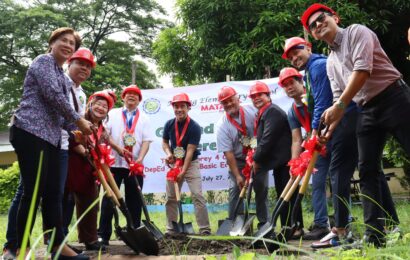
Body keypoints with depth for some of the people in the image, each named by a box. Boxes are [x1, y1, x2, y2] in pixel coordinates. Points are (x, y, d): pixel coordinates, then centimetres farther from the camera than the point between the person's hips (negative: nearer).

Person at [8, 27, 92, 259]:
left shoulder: (64, 78, 25)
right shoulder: (43, 61, 0)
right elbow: (53, 95, -13)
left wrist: (80, 128, 12)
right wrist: (79, 120, -6)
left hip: (51, 137, 9)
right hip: (31, 133, -9)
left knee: (53, 193, 5)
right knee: (34, 191, -10)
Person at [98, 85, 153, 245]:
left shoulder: (144, 118, 12)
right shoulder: (113, 114, 9)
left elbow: (146, 141, 2)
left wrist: (140, 158, -14)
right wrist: (118, 148, -15)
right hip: (114, 162, -1)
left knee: (134, 201, 4)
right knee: (109, 198, -1)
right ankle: (103, 235, 3)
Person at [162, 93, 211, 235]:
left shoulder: (194, 127, -17)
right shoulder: (169, 124, -4)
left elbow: (190, 151, -20)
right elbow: (165, 142, 11)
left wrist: (183, 171, -24)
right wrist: (168, 153, -11)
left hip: (191, 163, -4)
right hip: (174, 164, 4)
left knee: (197, 195, -12)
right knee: (170, 197, 6)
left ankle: (205, 228, -8)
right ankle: (171, 229, 17)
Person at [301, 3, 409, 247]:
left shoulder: (357, 32, -3)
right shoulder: (330, 62, 18)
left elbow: (363, 69, -18)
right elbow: (339, 98, 15)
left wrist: (339, 105, -22)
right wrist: (330, 129, 2)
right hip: (368, 111, 8)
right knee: (368, 170, 0)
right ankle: (375, 235, 1)